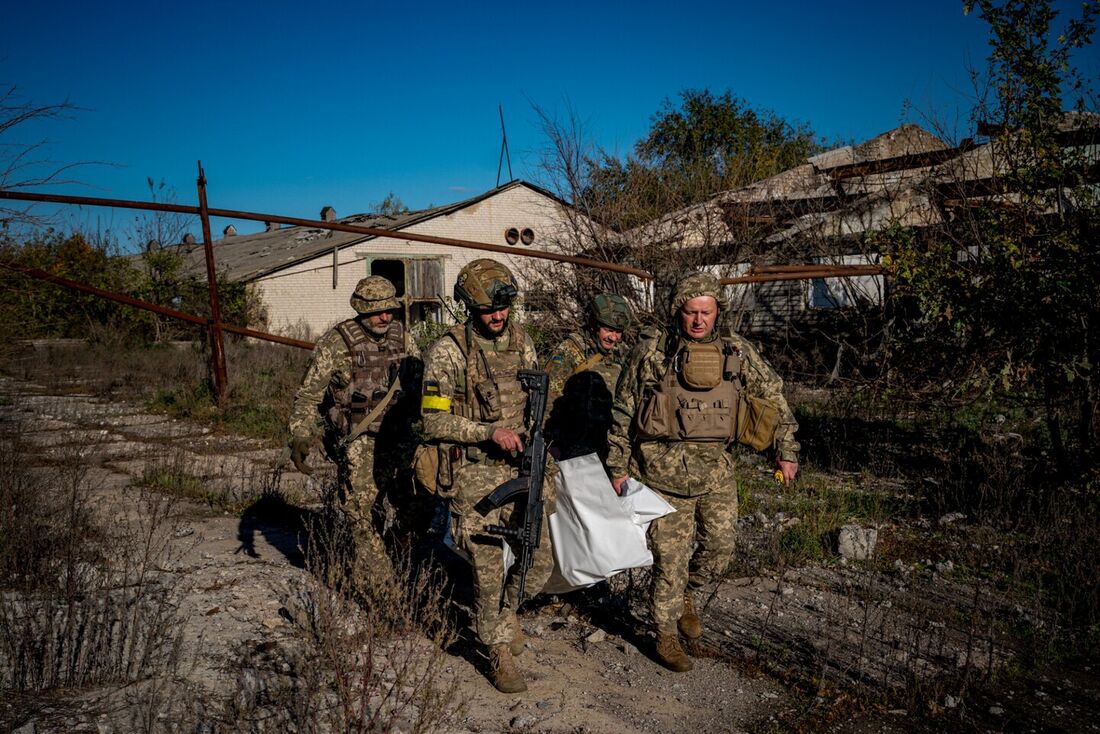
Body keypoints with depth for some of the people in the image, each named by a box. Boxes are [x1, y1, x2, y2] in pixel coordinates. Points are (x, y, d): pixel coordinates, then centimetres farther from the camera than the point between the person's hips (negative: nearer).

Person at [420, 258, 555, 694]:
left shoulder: (521, 342, 7)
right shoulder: (448, 352, -10)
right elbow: (434, 421, -12)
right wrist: (490, 432, -23)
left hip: (523, 467, 5)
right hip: (476, 474, -5)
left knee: (539, 561, 8)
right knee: (489, 570, 0)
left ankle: (506, 610, 38)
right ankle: (499, 652, 21)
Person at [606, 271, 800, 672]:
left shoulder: (736, 352, 2)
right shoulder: (651, 351, -6)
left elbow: (774, 396, 12)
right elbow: (623, 412, 1)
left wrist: (786, 451, 10)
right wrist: (617, 465, 3)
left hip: (717, 471, 4)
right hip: (665, 473, -3)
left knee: (720, 550, 10)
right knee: (671, 558, 3)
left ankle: (684, 593, 41)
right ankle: (666, 636, 23)